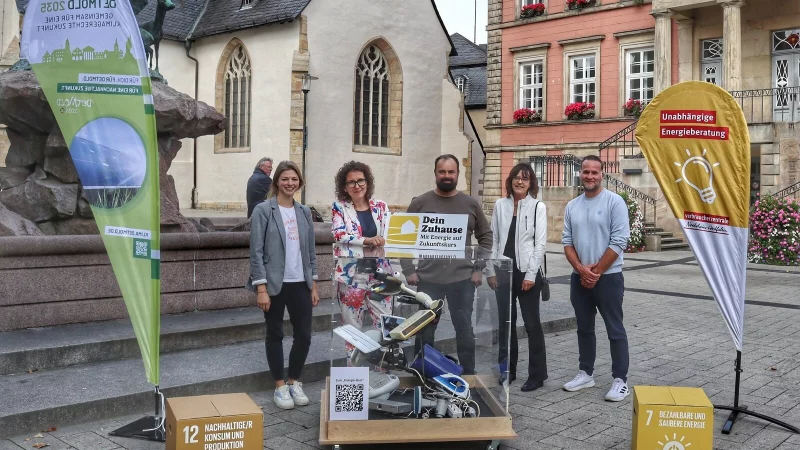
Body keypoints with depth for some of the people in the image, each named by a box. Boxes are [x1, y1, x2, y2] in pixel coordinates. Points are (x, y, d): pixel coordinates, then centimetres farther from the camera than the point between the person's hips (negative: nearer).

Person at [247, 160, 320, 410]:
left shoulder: (304, 212, 9)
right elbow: (256, 252, -9)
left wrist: (314, 285, 10)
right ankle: (280, 387, 22)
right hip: (275, 284, -4)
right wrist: (261, 288, -14)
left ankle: (295, 382, 25)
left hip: (301, 284, 4)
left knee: (304, 335, 5)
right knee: (275, 335, 8)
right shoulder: (263, 211, -5)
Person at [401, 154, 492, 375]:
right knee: (424, 332, 8)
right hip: (428, 279, -1)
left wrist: (479, 269, 3)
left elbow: (485, 236, 10)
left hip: (463, 279, 1)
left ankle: (468, 376, 23)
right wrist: (408, 271, -4)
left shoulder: (471, 204, 4)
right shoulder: (420, 203, 0)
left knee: (464, 330, 9)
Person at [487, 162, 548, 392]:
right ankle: (507, 369, 23)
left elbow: (540, 243, -7)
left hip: (527, 272, -4)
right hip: (504, 271, 4)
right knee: (505, 322, 11)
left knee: (532, 323, 2)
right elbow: (493, 239, 9)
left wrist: (531, 274, -12)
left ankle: (537, 374, 11)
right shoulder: (500, 205, 7)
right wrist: (491, 270, 4)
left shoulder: (538, 207, -3)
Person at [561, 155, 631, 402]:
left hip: (608, 277, -5)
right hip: (579, 277, 6)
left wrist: (596, 272, -12)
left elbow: (619, 241, -13)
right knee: (584, 328, 14)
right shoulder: (572, 206, 8)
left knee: (615, 329, 0)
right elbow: (567, 241, 7)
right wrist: (580, 268, -9)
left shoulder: (614, 201, -8)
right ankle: (586, 373, 26)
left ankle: (620, 380, 7)